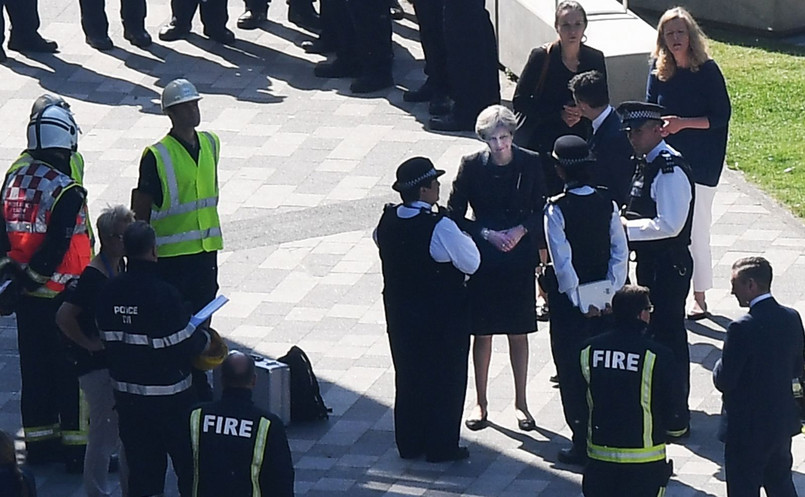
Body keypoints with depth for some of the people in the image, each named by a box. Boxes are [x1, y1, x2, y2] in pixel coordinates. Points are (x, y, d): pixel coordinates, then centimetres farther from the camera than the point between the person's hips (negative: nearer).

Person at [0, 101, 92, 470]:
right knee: (72, 368, 3)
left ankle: (39, 440, 22)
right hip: (61, 295, -7)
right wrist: (32, 274, -12)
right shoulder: (66, 191, -20)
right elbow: (57, 247, -23)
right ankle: (75, 443, 7)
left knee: (35, 367, 15)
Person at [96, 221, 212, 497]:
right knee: (187, 459, 11)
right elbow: (184, 346, -18)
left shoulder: (109, 291, -3)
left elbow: (108, 339, 5)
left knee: (140, 462, 12)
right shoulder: (163, 293, -22)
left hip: (126, 392, 5)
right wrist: (205, 339, 2)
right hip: (168, 396, -5)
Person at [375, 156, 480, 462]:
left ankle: (409, 443, 25)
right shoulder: (440, 227, -24)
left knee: (408, 376, 17)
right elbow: (471, 263, -16)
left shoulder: (387, 222, -5)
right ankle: (441, 446, 13)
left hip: (400, 312, 6)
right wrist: (465, 237, 1)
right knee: (446, 379, 8)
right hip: (442, 316, -6)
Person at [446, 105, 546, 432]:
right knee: (482, 332, 6)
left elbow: (542, 209, 3)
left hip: (519, 259, 0)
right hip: (483, 259, 0)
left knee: (519, 333, 8)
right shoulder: (472, 166, -7)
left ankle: (520, 403, 19)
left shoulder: (530, 164, -5)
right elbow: (455, 214, -2)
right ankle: (481, 403, 18)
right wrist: (487, 234, -14)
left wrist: (522, 230, -14)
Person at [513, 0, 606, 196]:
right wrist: (559, 115, -14)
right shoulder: (541, 57, -6)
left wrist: (582, 114, -10)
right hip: (542, 142, -2)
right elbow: (520, 101, -5)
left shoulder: (595, 59, 2)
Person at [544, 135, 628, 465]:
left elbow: (562, 261, -19)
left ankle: (582, 444, 8)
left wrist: (580, 302, -12)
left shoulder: (557, 209, -16)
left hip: (570, 301, -4)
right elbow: (620, 252, -5)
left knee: (572, 371, 6)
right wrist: (608, 295, -3)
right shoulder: (607, 204, -3)